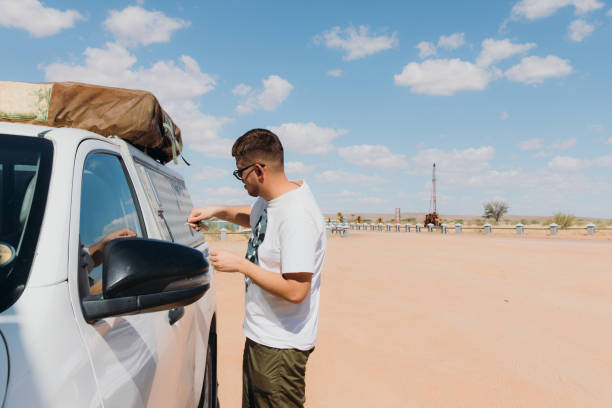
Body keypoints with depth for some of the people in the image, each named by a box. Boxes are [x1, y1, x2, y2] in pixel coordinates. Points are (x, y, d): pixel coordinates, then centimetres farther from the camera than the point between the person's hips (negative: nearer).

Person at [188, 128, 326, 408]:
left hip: (281, 347, -10)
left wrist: (240, 265, -21)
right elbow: (254, 218, 29)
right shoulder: (269, 200, 3)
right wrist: (218, 211, 12)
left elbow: (295, 291, -30)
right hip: (259, 335, 10)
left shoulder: (296, 215, -27)